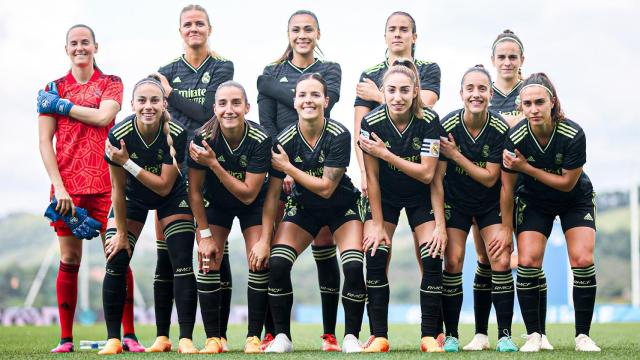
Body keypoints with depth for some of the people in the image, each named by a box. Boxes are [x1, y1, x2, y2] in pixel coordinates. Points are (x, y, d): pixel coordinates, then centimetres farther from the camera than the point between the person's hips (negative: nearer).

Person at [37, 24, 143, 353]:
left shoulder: (111, 83, 9)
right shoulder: (53, 89, 10)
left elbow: (103, 116, -12)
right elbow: (45, 141, 4)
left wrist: (61, 105, -5)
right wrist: (58, 186, -6)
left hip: (106, 184, -1)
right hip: (67, 186, 1)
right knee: (69, 261, 1)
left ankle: (128, 335, -2)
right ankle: (65, 338, 6)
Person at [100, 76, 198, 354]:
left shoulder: (177, 134, -29)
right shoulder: (118, 135, -27)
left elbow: (164, 186, -25)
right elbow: (118, 189, -16)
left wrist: (127, 163, -34)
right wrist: (121, 233, -10)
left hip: (172, 198, -1)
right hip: (132, 198, 1)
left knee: (182, 264, -12)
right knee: (115, 264, -10)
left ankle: (185, 339, -9)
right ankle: (113, 339, -2)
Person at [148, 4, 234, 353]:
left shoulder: (222, 68, 6)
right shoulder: (167, 72, 12)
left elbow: (210, 113, -8)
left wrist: (170, 94, -5)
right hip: (172, 167, 2)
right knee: (166, 249, -1)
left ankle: (220, 334, 3)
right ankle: (162, 335, 4)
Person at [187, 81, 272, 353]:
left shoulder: (260, 139, -29)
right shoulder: (203, 137, -27)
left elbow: (248, 194, -27)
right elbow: (194, 191, -15)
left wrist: (213, 164, -36)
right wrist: (204, 234, -13)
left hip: (252, 205, 0)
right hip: (215, 204, 1)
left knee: (260, 262, -14)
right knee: (208, 264, -11)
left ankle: (254, 337, -4)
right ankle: (213, 338, -2)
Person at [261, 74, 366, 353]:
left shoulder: (339, 135, -24)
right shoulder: (285, 140, -18)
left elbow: (326, 188, -23)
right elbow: (272, 193, -9)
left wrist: (288, 167, -23)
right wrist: (264, 238, -11)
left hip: (342, 207, -2)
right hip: (303, 207, 2)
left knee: (354, 267, -21)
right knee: (276, 264, -16)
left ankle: (351, 337, -2)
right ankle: (282, 337, -1)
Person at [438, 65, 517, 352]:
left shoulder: (501, 128, -17)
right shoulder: (447, 125, -17)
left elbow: (490, 178, -15)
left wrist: (456, 155, -23)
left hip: (491, 202, 0)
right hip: (455, 201, 0)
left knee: (501, 262, -11)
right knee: (453, 262, -8)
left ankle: (505, 335, -1)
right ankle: (451, 336, 4)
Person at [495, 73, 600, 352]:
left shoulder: (573, 135, -29)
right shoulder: (515, 138, -25)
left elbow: (568, 183, -20)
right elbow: (507, 187, -11)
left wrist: (527, 168, -27)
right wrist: (506, 229, -4)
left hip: (575, 200, -1)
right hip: (533, 201, 1)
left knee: (583, 260, -16)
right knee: (527, 261, -14)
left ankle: (582, 336, -3)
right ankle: (533, 335, -1)